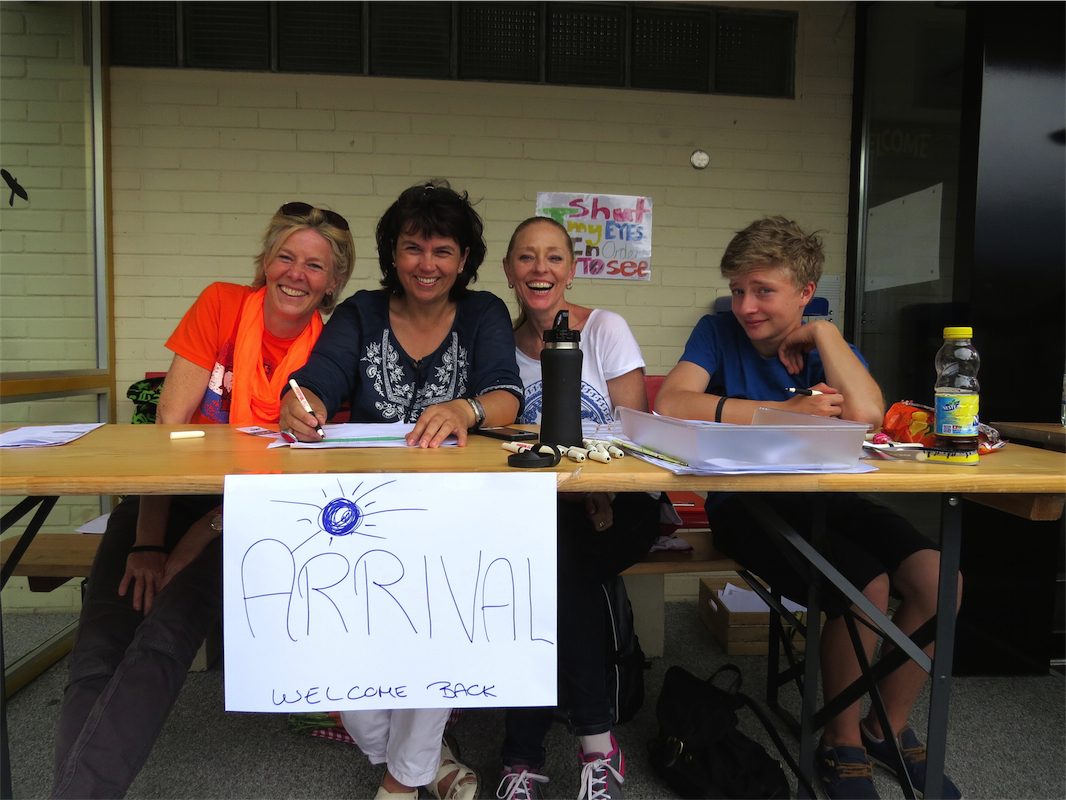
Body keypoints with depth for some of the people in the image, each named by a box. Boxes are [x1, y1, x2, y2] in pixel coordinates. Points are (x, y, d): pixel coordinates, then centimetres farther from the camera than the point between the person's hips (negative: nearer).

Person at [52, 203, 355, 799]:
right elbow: (169, 423, -8)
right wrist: (147, 543, -15)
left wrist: (200, 537, -17)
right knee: (99, 654, -18)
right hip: (167, 497, 2)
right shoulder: (222, 305, -3)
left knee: (165, 636, -25)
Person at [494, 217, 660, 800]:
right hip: (540, 508, 2)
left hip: (616, 503, -2)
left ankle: (525, 752, -16)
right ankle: (595, 738, -16)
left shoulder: (606, 329, -1)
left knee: (554, 555, -30)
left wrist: (602, 490, -23)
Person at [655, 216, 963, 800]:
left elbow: (865, 415, -16)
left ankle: (888, 726, 12)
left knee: (937, 578, -14)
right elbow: (669, 403, -23)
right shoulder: (719, 333, -3)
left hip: (827, 498, 5)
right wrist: (788, 410, -20)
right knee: (867, 587, -24)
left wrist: (822, 333, -8)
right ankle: (842, 741, 4)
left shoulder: (828, 344, 6)